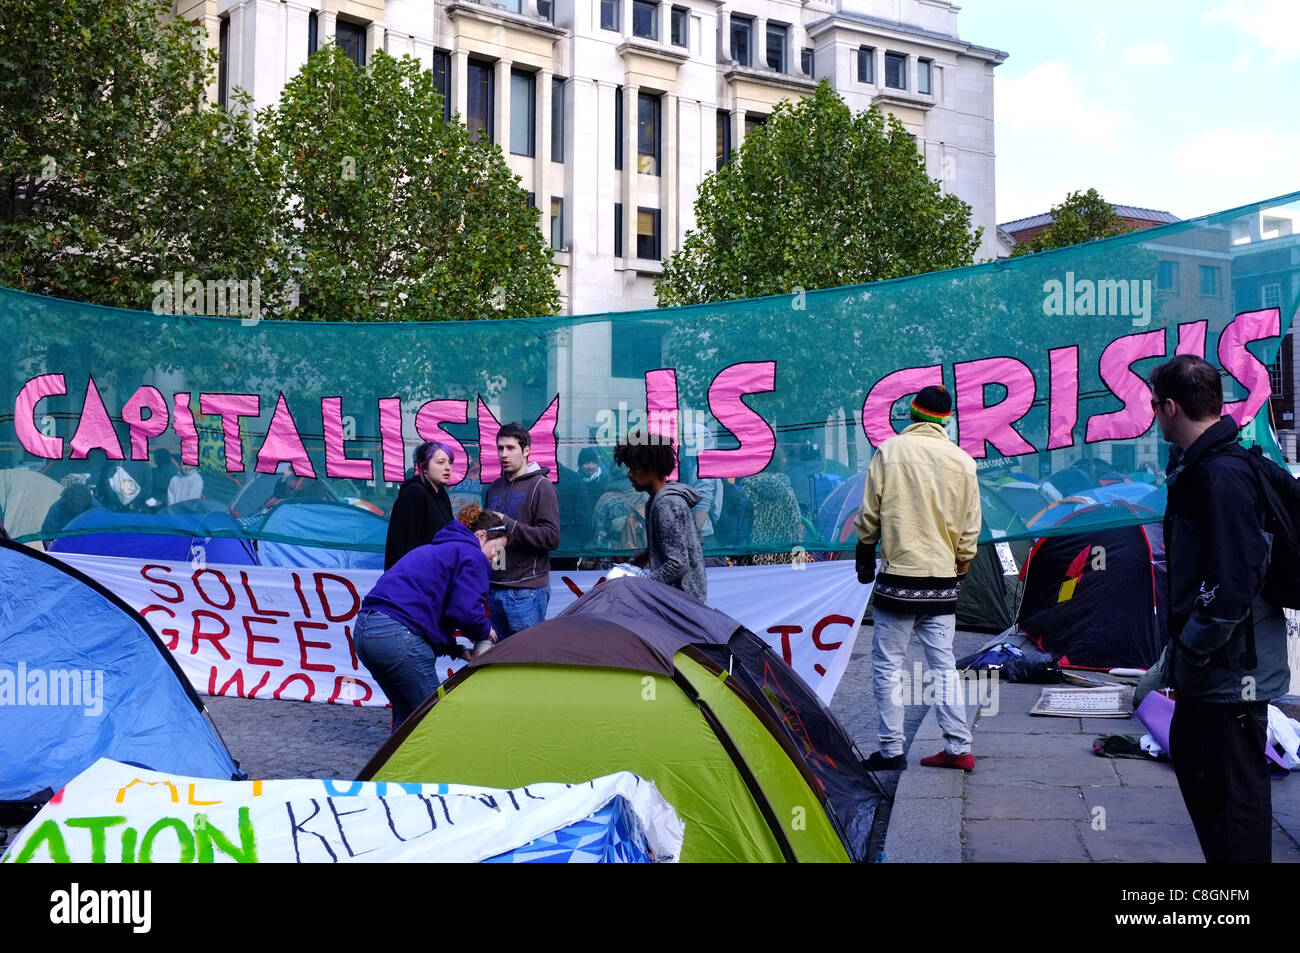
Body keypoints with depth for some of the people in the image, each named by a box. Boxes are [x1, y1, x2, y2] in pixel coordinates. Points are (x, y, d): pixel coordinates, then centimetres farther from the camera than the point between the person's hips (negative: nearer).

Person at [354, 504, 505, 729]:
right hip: (399, 636, -9)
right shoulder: (472, 556, 2)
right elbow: (464, 610, -12)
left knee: (407, 714, 21)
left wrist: (457, 650, 22)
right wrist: (484, 632, 9)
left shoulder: (432, 549, 30)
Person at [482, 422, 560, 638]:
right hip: (495, 588, 7)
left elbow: (551, 537, -16)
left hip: (526, 590, -7)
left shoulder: (541, 487, -6)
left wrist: (508, 524, -21)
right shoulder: (494, 488, 17)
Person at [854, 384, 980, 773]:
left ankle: (891, 751, 6)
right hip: (942, 582, 3)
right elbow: (970, 528, 6)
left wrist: (865, 556, 11)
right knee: (944, 665, 12)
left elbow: (869, 515, -2)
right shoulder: (962, 461, 2)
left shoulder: (889, 451, -5)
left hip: (898, 576, -3)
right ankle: (959, 748, 12)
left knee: (887, 666, 5)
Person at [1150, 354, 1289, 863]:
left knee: (1234, 788, -2)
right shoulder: (1198, 466, 10)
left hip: (1232, 668, -11)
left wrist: (1189, 655, -18)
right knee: (1191, 758, 22)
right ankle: (1222, 855, 36)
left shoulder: (1222, 474, -22)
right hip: (1210, 665, 11)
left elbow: (1231, 584, -26)